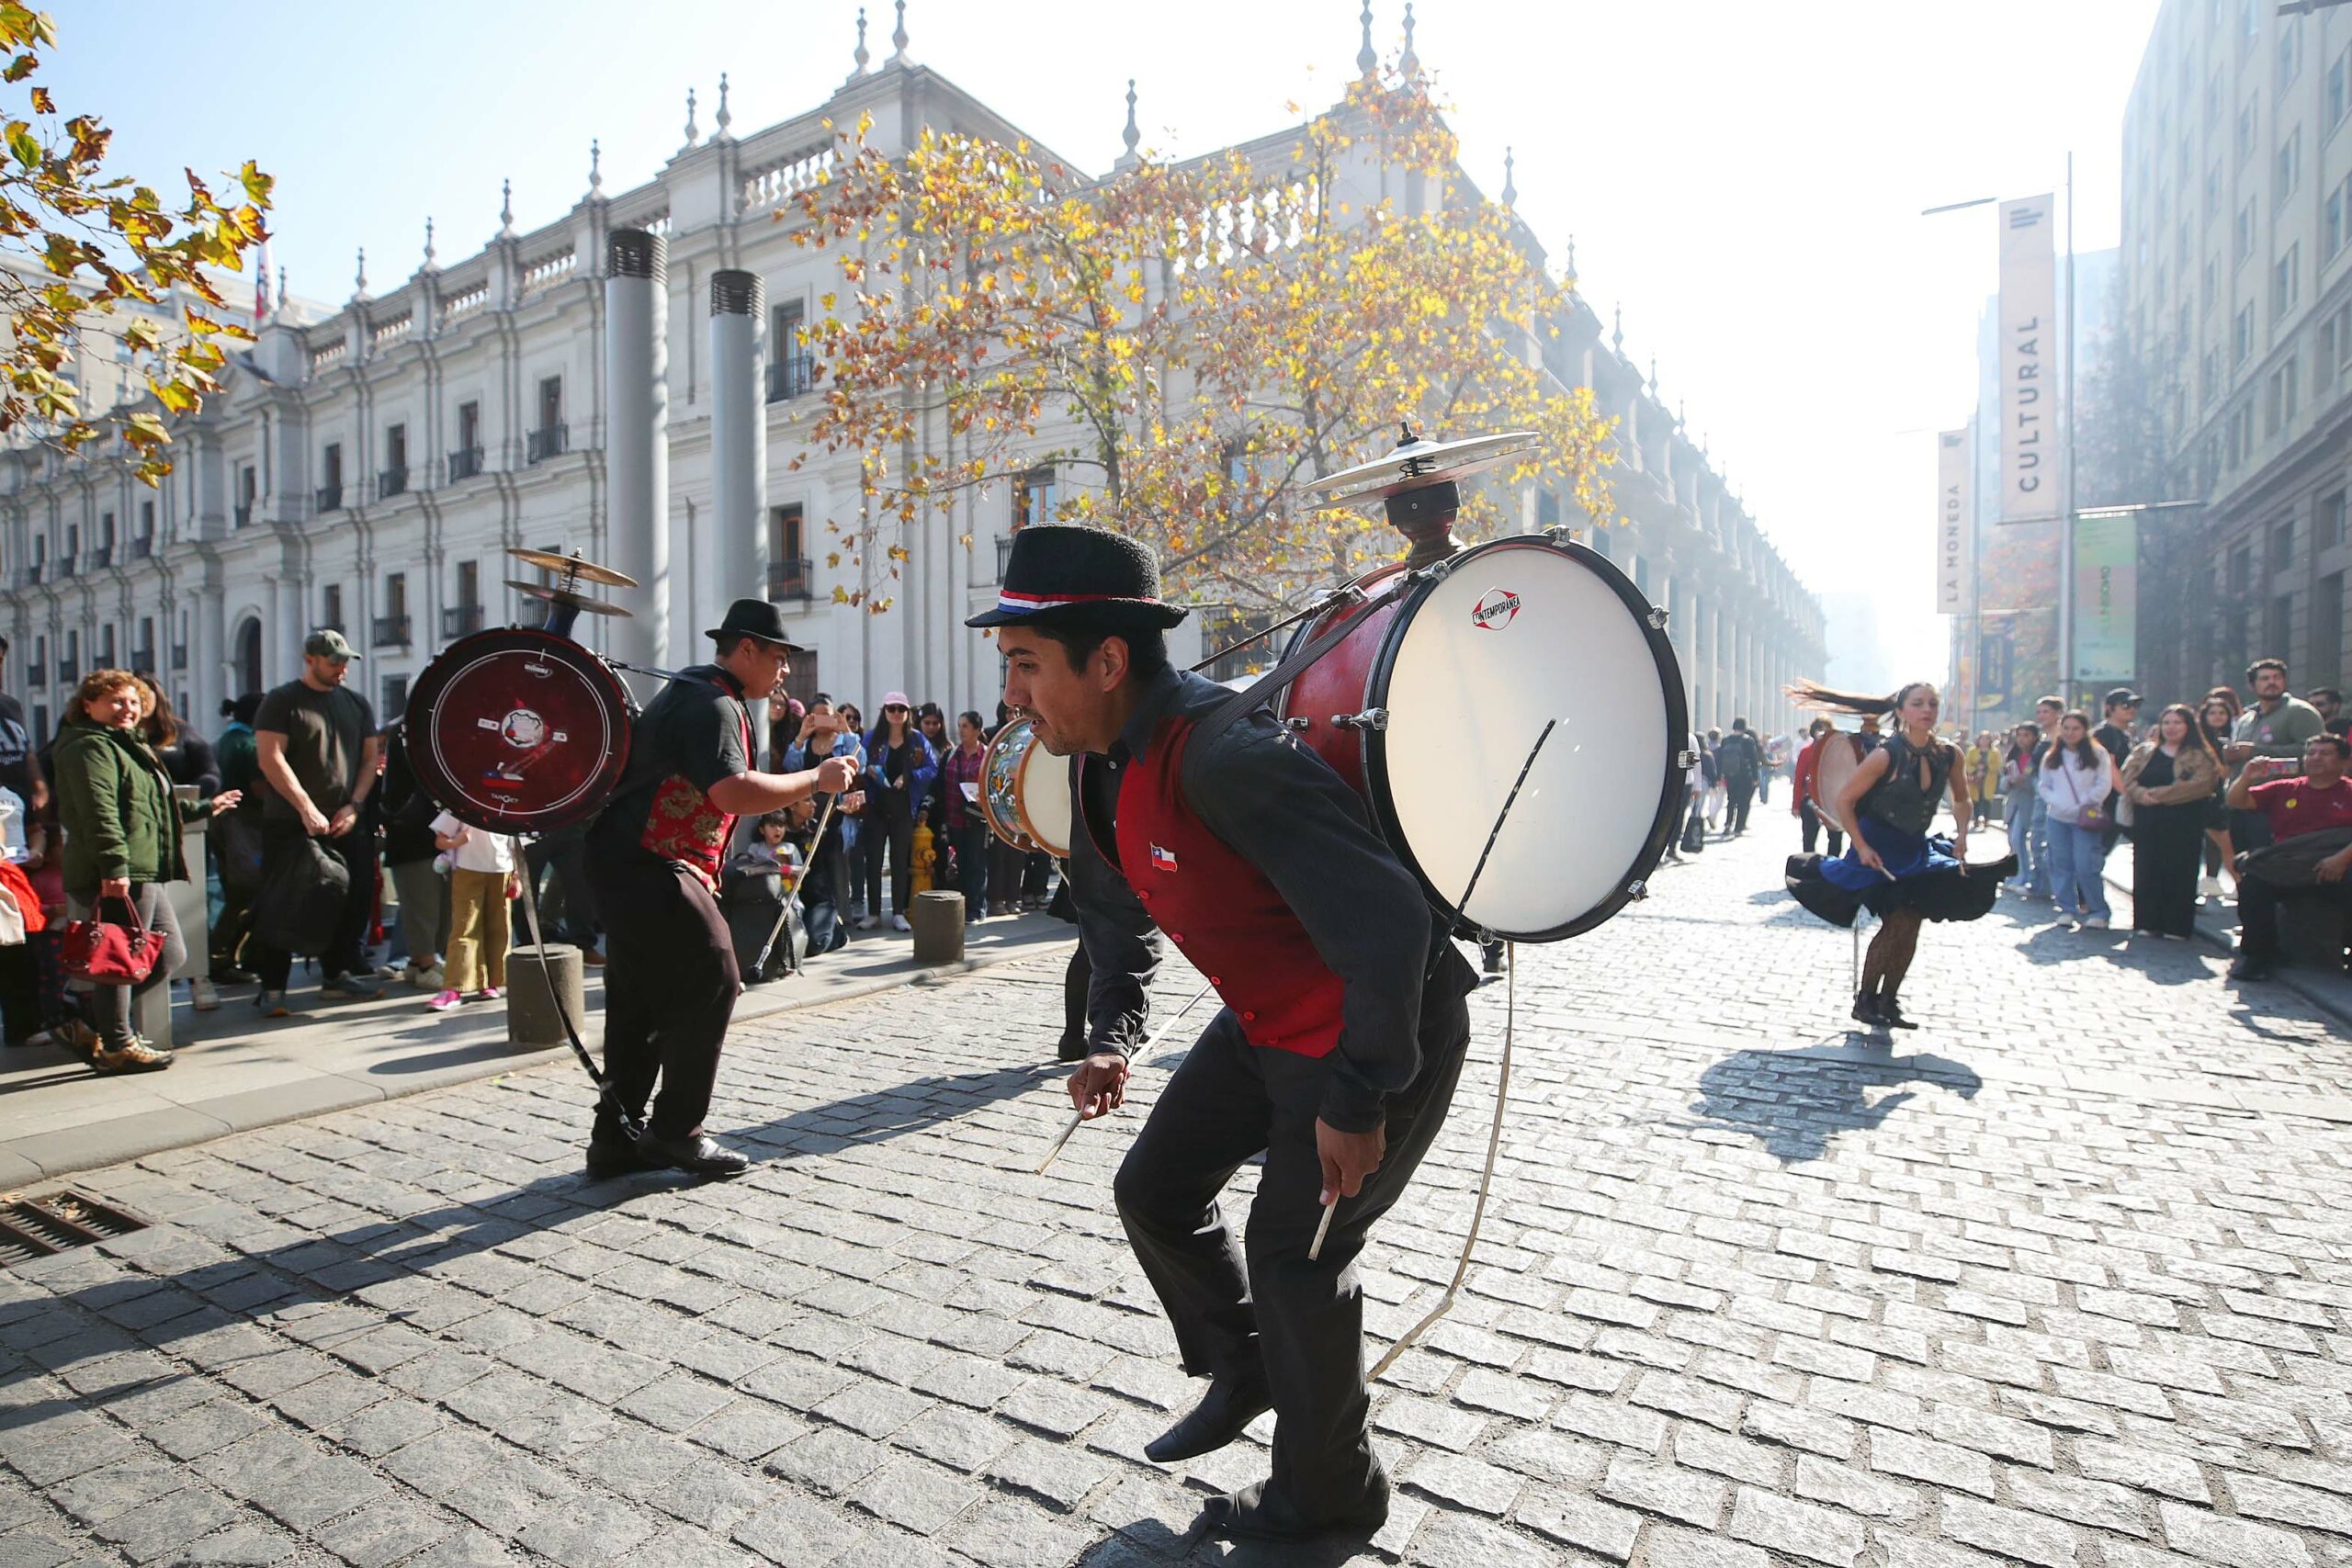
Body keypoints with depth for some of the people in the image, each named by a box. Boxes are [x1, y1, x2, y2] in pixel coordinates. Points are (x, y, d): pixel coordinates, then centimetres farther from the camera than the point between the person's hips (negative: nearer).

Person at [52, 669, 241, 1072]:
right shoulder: (90, 747, -10)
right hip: (118, 877, -11)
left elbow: (152, 808, 38)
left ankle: (98, 1017, 24)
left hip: (148, 873, 11)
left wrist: (205, 807, 47)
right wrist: (114, 867, -30)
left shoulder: (129, 745, 25)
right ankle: (116, 1047, 6)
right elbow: (99, 813, -23)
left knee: (170, 955, 13)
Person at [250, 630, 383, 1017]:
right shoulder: (282, 701, -2)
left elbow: (370, 757, 12)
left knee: (351, 901, 8)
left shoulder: (356, 703, 14)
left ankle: (337, 973, 20)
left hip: (346, 823, 5)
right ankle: (272, 985, 3)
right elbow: (270, 757, -11)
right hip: (290, 824, -5)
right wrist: (307, 809, -17)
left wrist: (353, 806, -2)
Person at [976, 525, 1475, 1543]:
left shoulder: (1228, 756, -34)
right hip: (1267, 1022, 9)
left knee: (1293, 1252, 1)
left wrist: (1355, 1103, -26)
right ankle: (1244, 1373, 40)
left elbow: (1386, 925, -34)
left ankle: (1328, 1490, 30)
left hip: (1386, 1026, -9)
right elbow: (1112, 901, 13)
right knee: (1154, 1191, 14)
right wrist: (1111, 1037, 3)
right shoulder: (1101, 761, -4)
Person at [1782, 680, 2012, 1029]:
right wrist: (1861, 847, -18)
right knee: (1896, 925, -8)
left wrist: (1961, 834, -1)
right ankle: (1865, 1000, 7)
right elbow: (1844, 801, -15)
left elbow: (1961, 800, 14)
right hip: (1878, 850, -5)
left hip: (1915, 850, 5)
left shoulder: (1949, 754, -4)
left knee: (1909, 928, 4)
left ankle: (1888, 1001, 19)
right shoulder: (1886, 755, -19)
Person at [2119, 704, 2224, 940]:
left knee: (2178, 872, -1)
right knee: (2146, 871, 3)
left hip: (2183, 825, -3)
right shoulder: (2143, 751, 14)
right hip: (2146, 822, 3)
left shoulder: (2199, 756, 2)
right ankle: (2147, 922, 10)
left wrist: (2158, 794, -17)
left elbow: (2200, 785, -12)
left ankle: (2176, 926, 6)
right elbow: (2127, 778, 5)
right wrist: (2141, 794, -15)